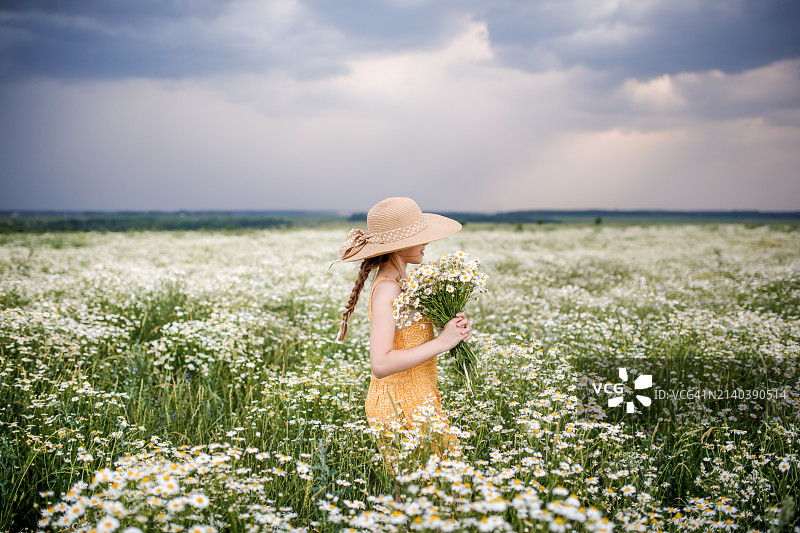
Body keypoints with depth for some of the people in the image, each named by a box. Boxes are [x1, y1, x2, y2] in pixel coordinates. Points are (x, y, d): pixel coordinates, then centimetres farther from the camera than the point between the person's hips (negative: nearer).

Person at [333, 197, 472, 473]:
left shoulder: (397, 281, 10)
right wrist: (441, 342, -23)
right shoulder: (386, 289, -20)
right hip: (404, 408, -9)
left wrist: (456, 330, -5)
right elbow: (380, 364, -28)